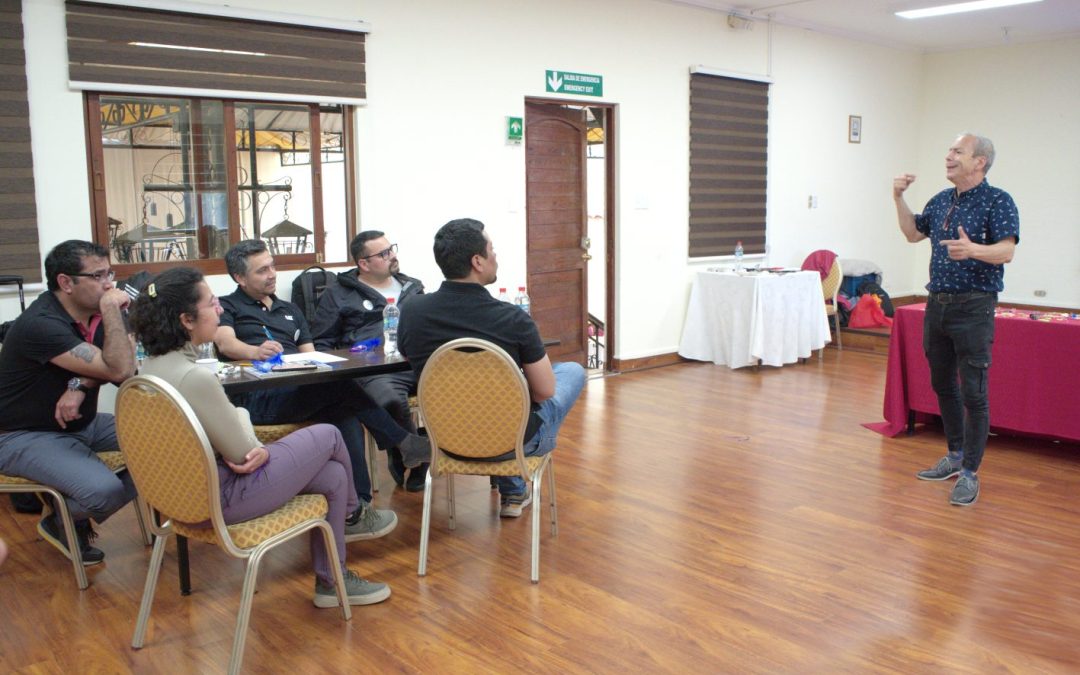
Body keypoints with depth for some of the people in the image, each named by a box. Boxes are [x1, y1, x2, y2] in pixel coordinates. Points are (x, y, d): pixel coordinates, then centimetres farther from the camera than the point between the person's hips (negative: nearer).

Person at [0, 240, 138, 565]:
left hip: (82, 423, 8)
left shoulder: (94, 311, -1)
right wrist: (111, 310, -27)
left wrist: (81, 384, -25)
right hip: (27, 436, -8)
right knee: (106, 491, -31)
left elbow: (124, 362, -9)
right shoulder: (42, 324, -26)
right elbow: (120, 370, -31)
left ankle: (82, 508, 10)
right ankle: (61, 521, 7)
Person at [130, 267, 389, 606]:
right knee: (328, 436, 6)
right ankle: (352, 515, 32)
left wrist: (258, 450, -9)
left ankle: (331, 581, 30)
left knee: (333, 475, 15)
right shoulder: (195, 377, -30)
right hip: (220, 499, -9)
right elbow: (241, 452, -20)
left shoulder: (153, 365, 2)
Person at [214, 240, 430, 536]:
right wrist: (255, 351, -31)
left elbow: (310, 355, 23)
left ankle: (357, 506, -30)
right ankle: (403, 442, -19)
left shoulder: (290, 310, 31)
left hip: (300, 393, 6)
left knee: (345, 413, -29)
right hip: (254, 398, -5)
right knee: (341, 384, -30)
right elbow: (225, 343, -8)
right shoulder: (227, 307, 14)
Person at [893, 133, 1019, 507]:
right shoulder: (941, 200, 13)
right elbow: (913, 233, 25)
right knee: (943, 385, 15)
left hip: (973, 308, -7)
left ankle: (970, 473, 3)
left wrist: (973, 250, -39)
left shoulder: (997, 201, -8)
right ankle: (955, 455, 30)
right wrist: (899, 198, 12)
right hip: (937, 304, 7)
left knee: (973, 393, -4)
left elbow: (1006, 251, -19)